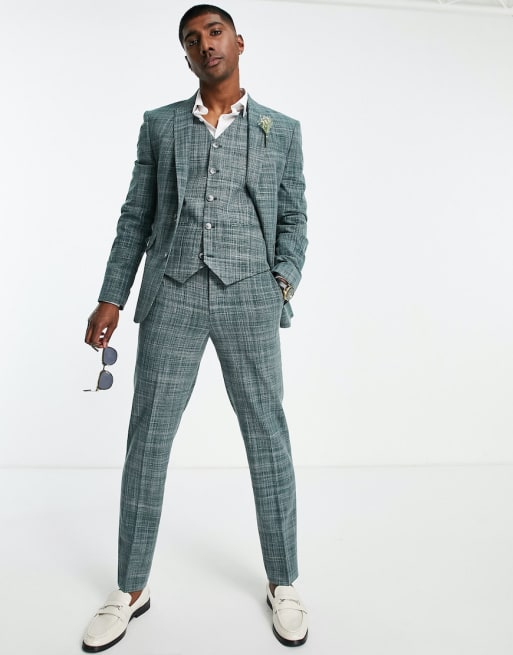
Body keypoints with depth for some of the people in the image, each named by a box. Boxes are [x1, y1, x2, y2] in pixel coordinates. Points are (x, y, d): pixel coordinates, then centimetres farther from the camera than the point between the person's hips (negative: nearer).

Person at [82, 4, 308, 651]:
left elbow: (293, 218, 12)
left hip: (248, 296, 0)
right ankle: (131, 589, 20)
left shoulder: (281, 130, 14)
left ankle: (283, 584, 21)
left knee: (267, 437, 2)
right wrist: (110, 298, 5)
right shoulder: (160, 125, 15)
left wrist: (284, 280, -6)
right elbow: (136, 217, 12)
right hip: (172, 294, 1)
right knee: (146, 439, 3)